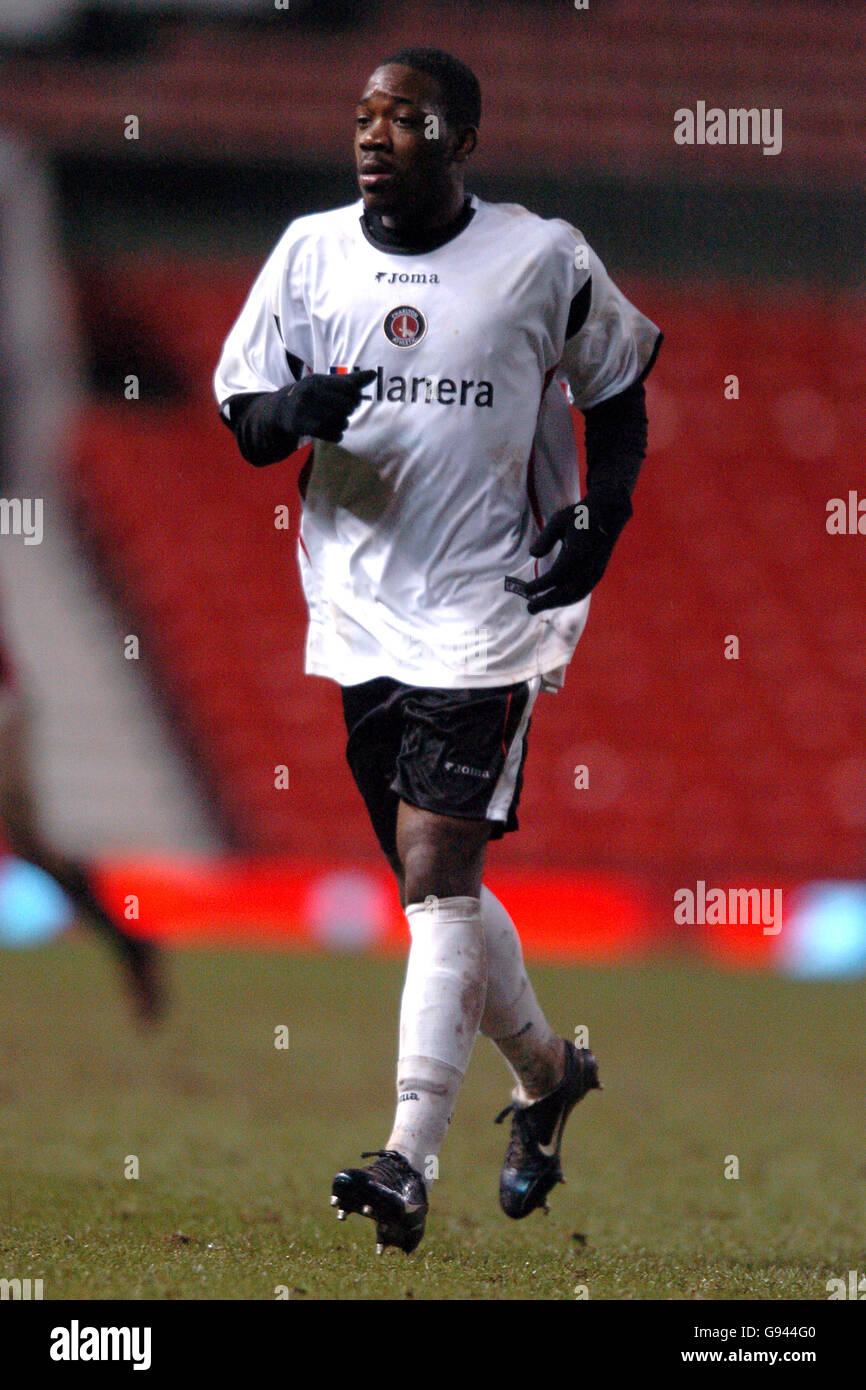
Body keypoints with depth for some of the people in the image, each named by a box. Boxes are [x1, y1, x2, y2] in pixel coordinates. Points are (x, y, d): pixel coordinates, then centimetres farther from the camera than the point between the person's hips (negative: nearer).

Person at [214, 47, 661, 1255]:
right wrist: (295, 411, -16)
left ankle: (409, 1165, -20)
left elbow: (617, 396, 11)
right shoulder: (310, 252, 5)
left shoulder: (544, 259, -3)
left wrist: (602, 518, -4)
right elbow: (247, 427, 7)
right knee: (435, 886, 13)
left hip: (491, 610, -5)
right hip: (362, 613, 5)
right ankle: (547, 1070, 38)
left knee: (436, 873, -16)